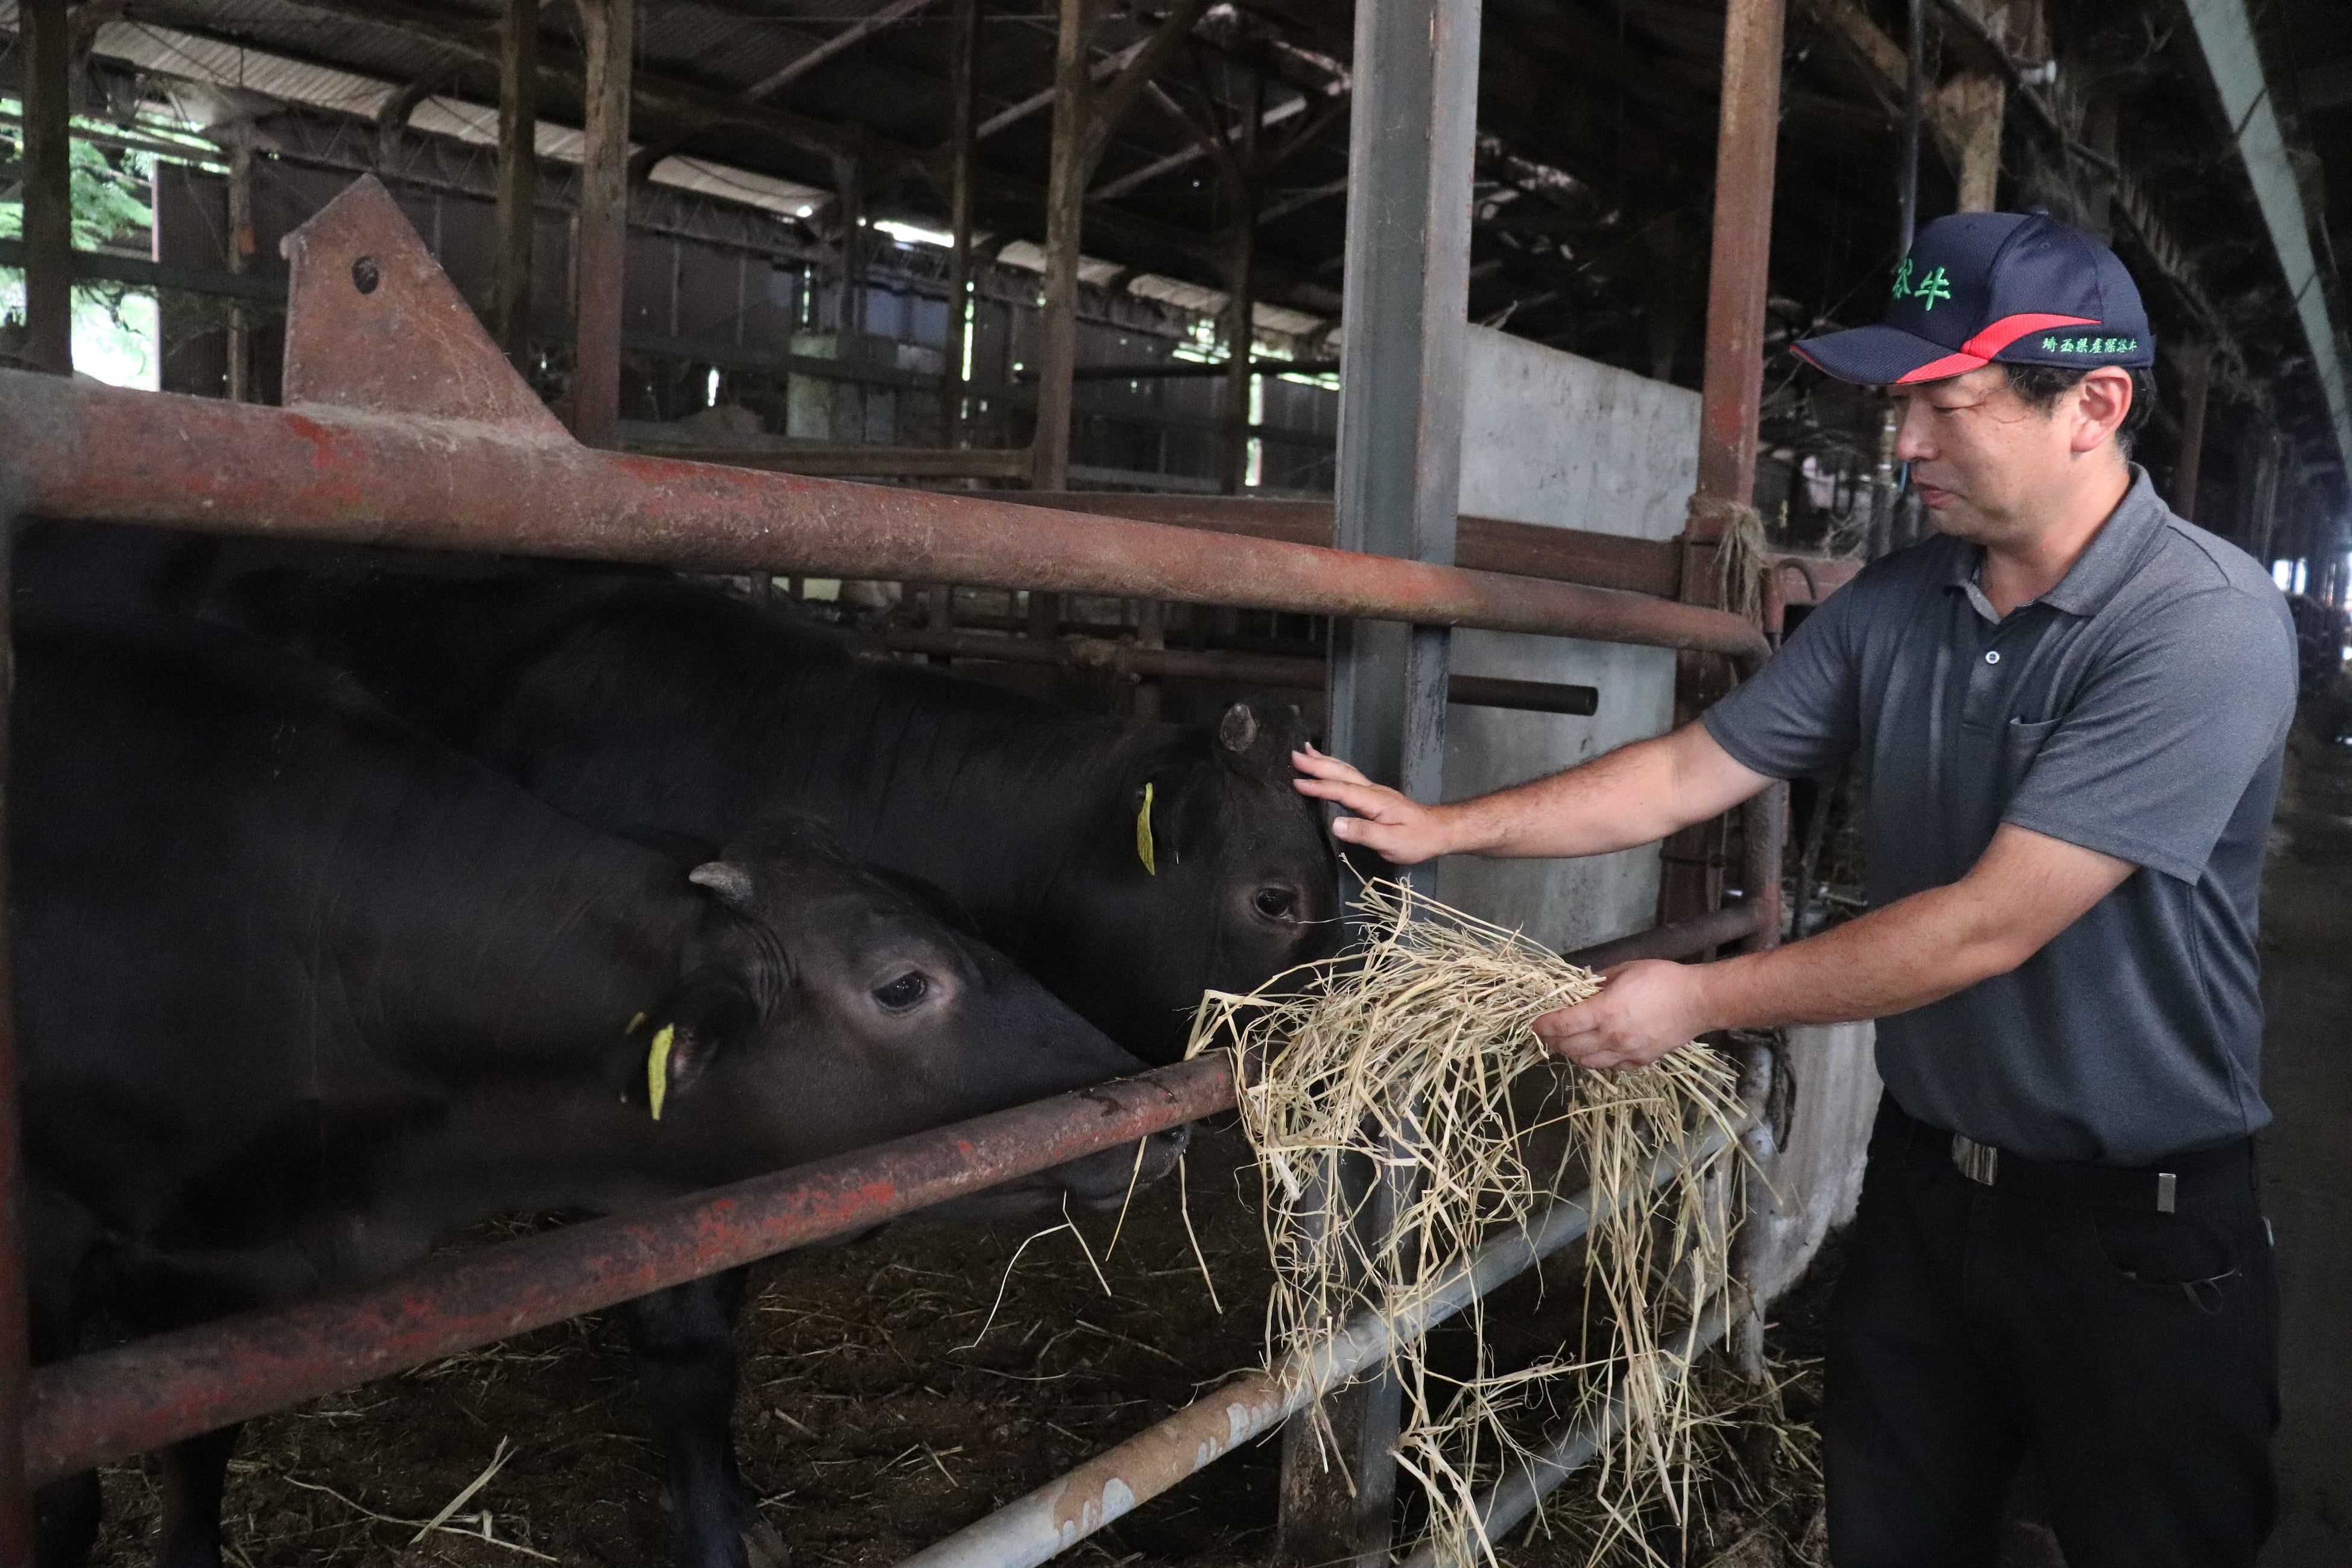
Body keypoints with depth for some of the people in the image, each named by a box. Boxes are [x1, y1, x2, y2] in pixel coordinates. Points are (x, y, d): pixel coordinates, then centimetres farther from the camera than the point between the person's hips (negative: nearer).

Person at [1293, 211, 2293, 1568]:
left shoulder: (2205, 626, -22)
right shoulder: (1898, 605, -2)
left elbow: (1991, 925, -26)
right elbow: (1687, 774, 2)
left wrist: (1700, 1000, -19)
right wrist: (1440, 829, -3)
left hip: (2138, 1222, -6)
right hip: (1926, 1175, 6)